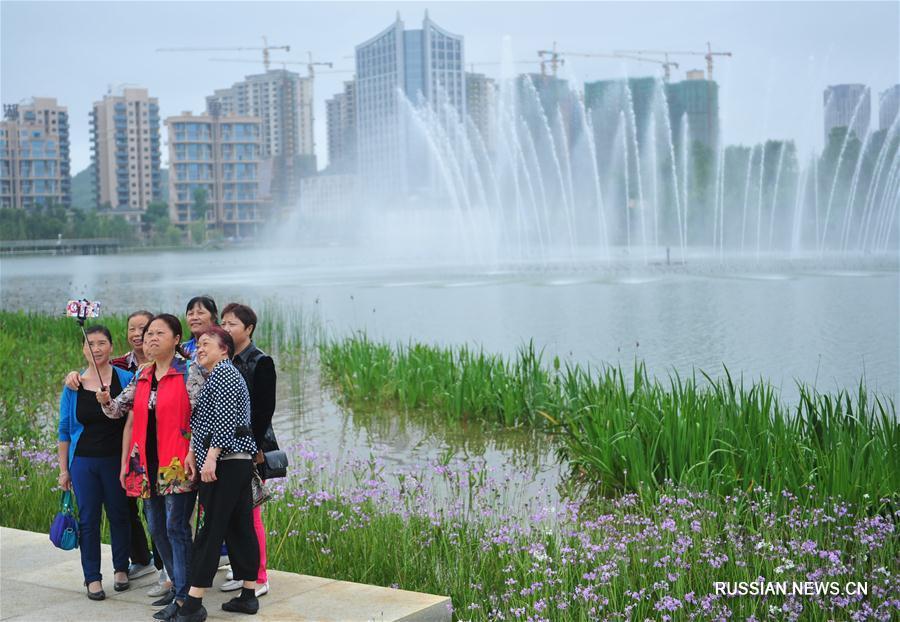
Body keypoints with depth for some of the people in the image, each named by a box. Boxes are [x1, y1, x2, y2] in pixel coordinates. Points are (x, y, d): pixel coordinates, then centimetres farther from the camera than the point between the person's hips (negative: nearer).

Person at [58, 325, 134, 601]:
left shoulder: (126, 379, -4)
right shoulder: (73, 385, 2)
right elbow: (64, 430, 7)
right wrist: (63, 469, 6)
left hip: (117, 460, -1)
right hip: (83, 461, 1)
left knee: (119, 515, 9)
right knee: (88, 520, 5)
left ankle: (121, 569, 25)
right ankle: (92, 578, 14)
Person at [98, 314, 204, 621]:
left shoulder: (189, 372, -6)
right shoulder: (141, 377, 13)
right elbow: (120, 411, 16)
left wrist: (192, 455, -16)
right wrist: (106, 401, -6)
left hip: (177, 465, -7)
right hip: (147, 466, 7)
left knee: (176, 529, -7)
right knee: (157, 530, 11)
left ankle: (183, 596, -1)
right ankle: (178, 585, 24)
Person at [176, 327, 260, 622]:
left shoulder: (222, 372, -8)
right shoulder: (216, 374, 24)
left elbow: (224, 419, -18)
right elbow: (200, 421, 24)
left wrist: (211, 457, -22)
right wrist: (193, 452, 14)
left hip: (225, 462, -10)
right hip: (240, 462, 10)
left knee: (209, 529, -8)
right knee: (240, 527, 10)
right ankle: (248, 596, 13)